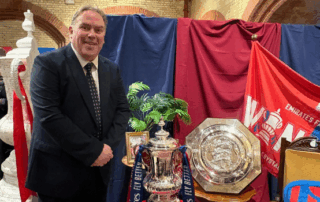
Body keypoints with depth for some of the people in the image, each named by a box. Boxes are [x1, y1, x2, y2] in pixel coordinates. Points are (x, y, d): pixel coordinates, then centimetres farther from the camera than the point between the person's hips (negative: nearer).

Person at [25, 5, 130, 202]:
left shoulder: (112, 69, 7)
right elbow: (49, 115, -19)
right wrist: (93, 151, -18)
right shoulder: (48, 64, -10)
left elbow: (123, 109, 5)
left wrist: (108, 145, -11)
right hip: (59, 173, -5)